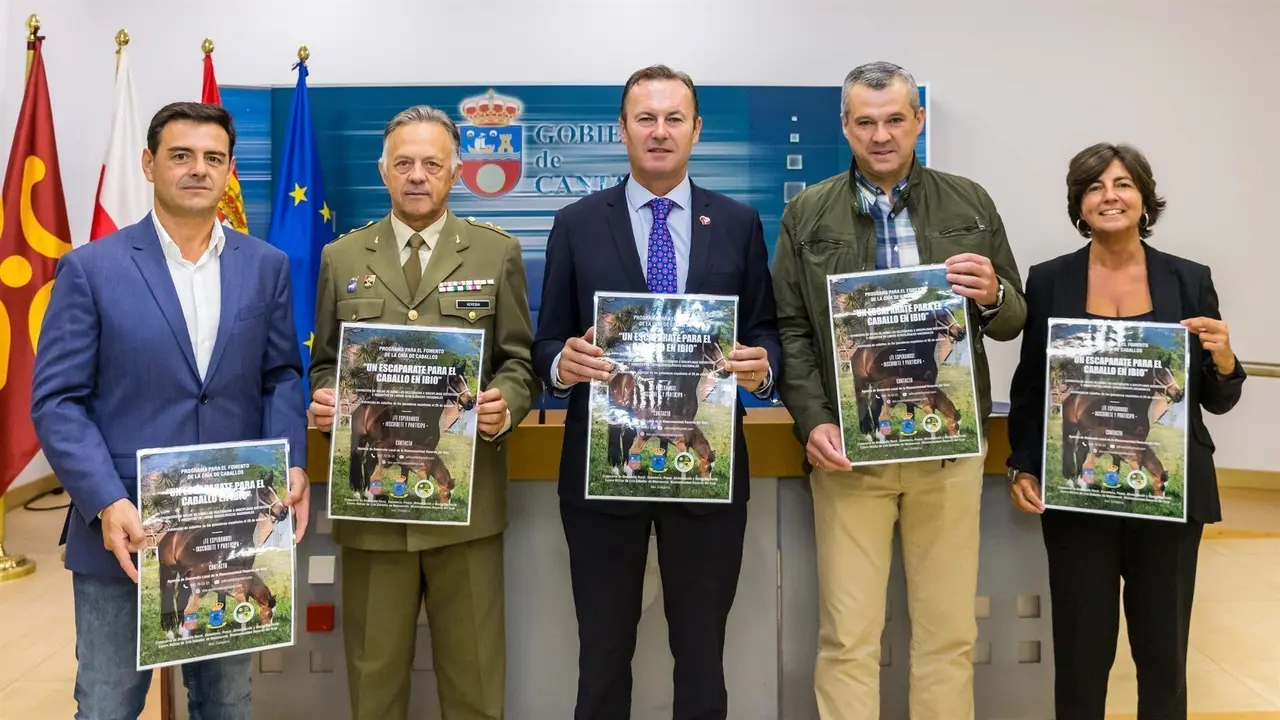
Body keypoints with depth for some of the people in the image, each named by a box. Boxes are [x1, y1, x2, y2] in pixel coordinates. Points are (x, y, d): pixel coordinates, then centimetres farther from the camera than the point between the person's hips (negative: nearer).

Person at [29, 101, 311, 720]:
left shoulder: (266, 265, 5)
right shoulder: (91, 268, -3)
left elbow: (282, 375, 8)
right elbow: (57, 401, -6)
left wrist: (292, 463, -9)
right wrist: (107, 503, -19)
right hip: (122, 529, -2)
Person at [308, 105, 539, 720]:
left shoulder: (497, 253, 5)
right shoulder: (341, 258, 9)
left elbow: (521, 360, 4)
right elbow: (324, 364, 13)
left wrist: (507, 402, -17)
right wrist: (324, 400, -8)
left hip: (466, 495, -1)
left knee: (473, 669, 9)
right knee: (374, 668, 13)